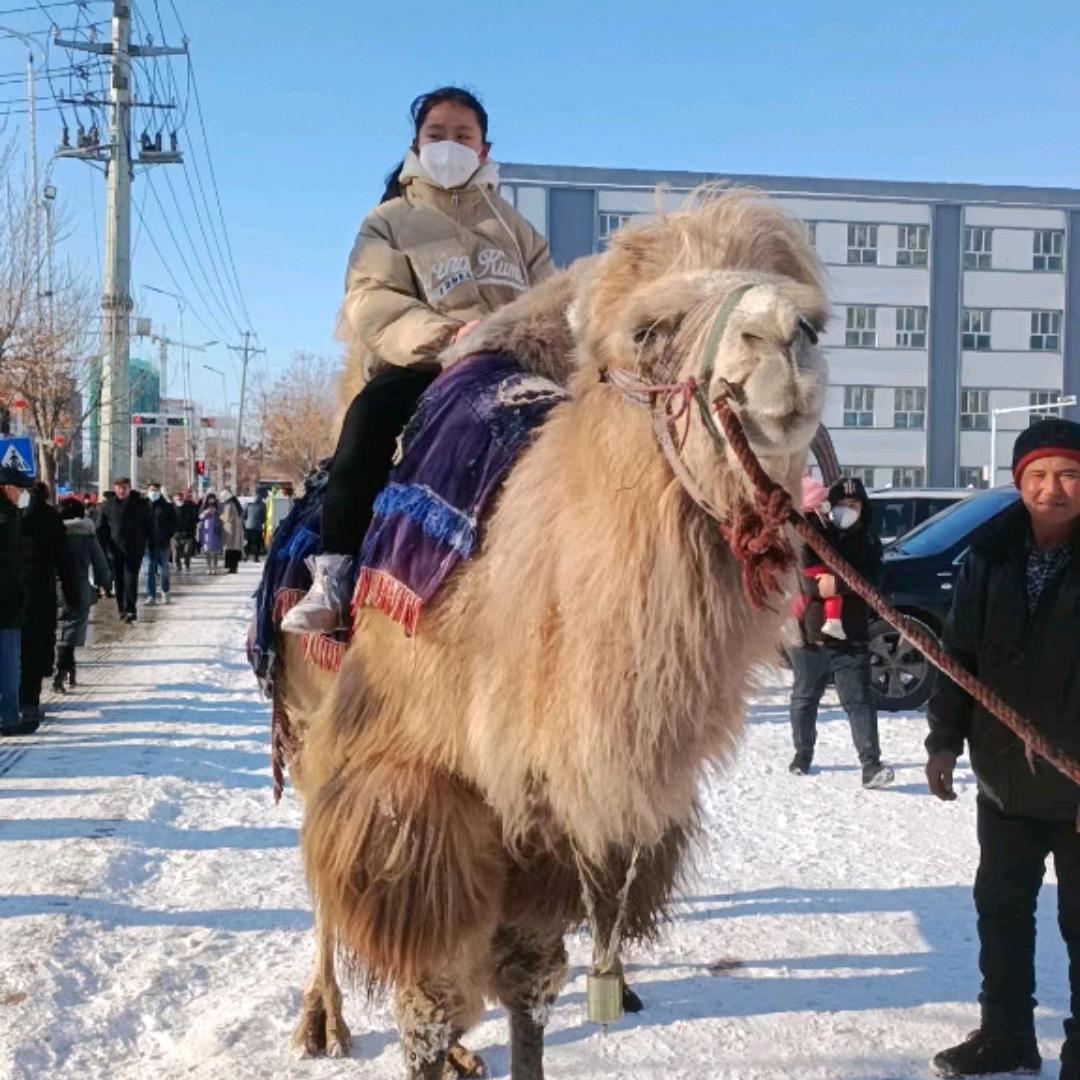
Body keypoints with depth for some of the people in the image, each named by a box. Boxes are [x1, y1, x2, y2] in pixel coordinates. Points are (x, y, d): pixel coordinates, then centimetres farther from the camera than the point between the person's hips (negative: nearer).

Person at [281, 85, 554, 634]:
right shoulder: (390, 222, 15)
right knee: (371, 413, -34)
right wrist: (439, 334, -21)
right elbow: (371, 303, -3)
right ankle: (332, 578, -32)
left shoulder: (515, 228, 26)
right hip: (420, 370, -2)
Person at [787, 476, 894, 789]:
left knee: (859, 700, -8)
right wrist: (819, 587, -27)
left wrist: (837, 584, -22)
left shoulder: (868, 542, 5)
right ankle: (803, 753, 30)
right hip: (809, 633, 1)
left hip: (851, 637, 0)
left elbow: (870, 582, -10)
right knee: (804, 698, 13)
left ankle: (871, 764, -13)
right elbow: (804, 579, -9)